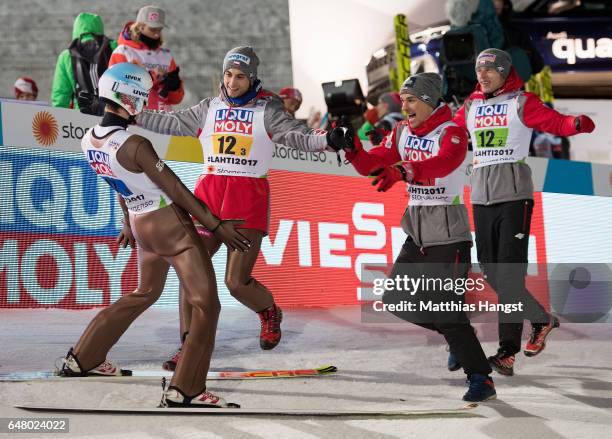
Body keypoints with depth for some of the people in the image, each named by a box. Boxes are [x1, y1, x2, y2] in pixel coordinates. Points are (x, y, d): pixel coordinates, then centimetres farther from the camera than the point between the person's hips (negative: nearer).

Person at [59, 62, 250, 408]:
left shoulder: (89, 140, -2)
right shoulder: (136, 146, -24)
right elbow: (176, 190, -19)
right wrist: (217, 226, -11)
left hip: (141, 225, 9)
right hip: (171, 224, -9)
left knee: (146, 293, 28)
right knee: (206, 304, -3)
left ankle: (82, 360, 34)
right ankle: (185, 390, -7)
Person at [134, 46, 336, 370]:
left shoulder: (267, 108, 3)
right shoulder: (210, 108, 14)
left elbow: (294, 134, -10)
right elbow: (173, 123, 19)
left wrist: (322, 140, -30)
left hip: (249, 196, -4)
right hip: (209, 191, 4)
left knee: (236, 282, -8)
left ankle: (270, 313, 25)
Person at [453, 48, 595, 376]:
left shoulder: (521, 103, -1)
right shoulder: (471, 107, 15)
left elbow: (557, 123, -12)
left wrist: (578, 124, -32)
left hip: (514, 195, -6)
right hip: (481, 197, 6)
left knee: (509, 273, -10)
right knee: (491, 273, 7)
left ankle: (508, 351, -8)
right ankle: (541, 320, 26)